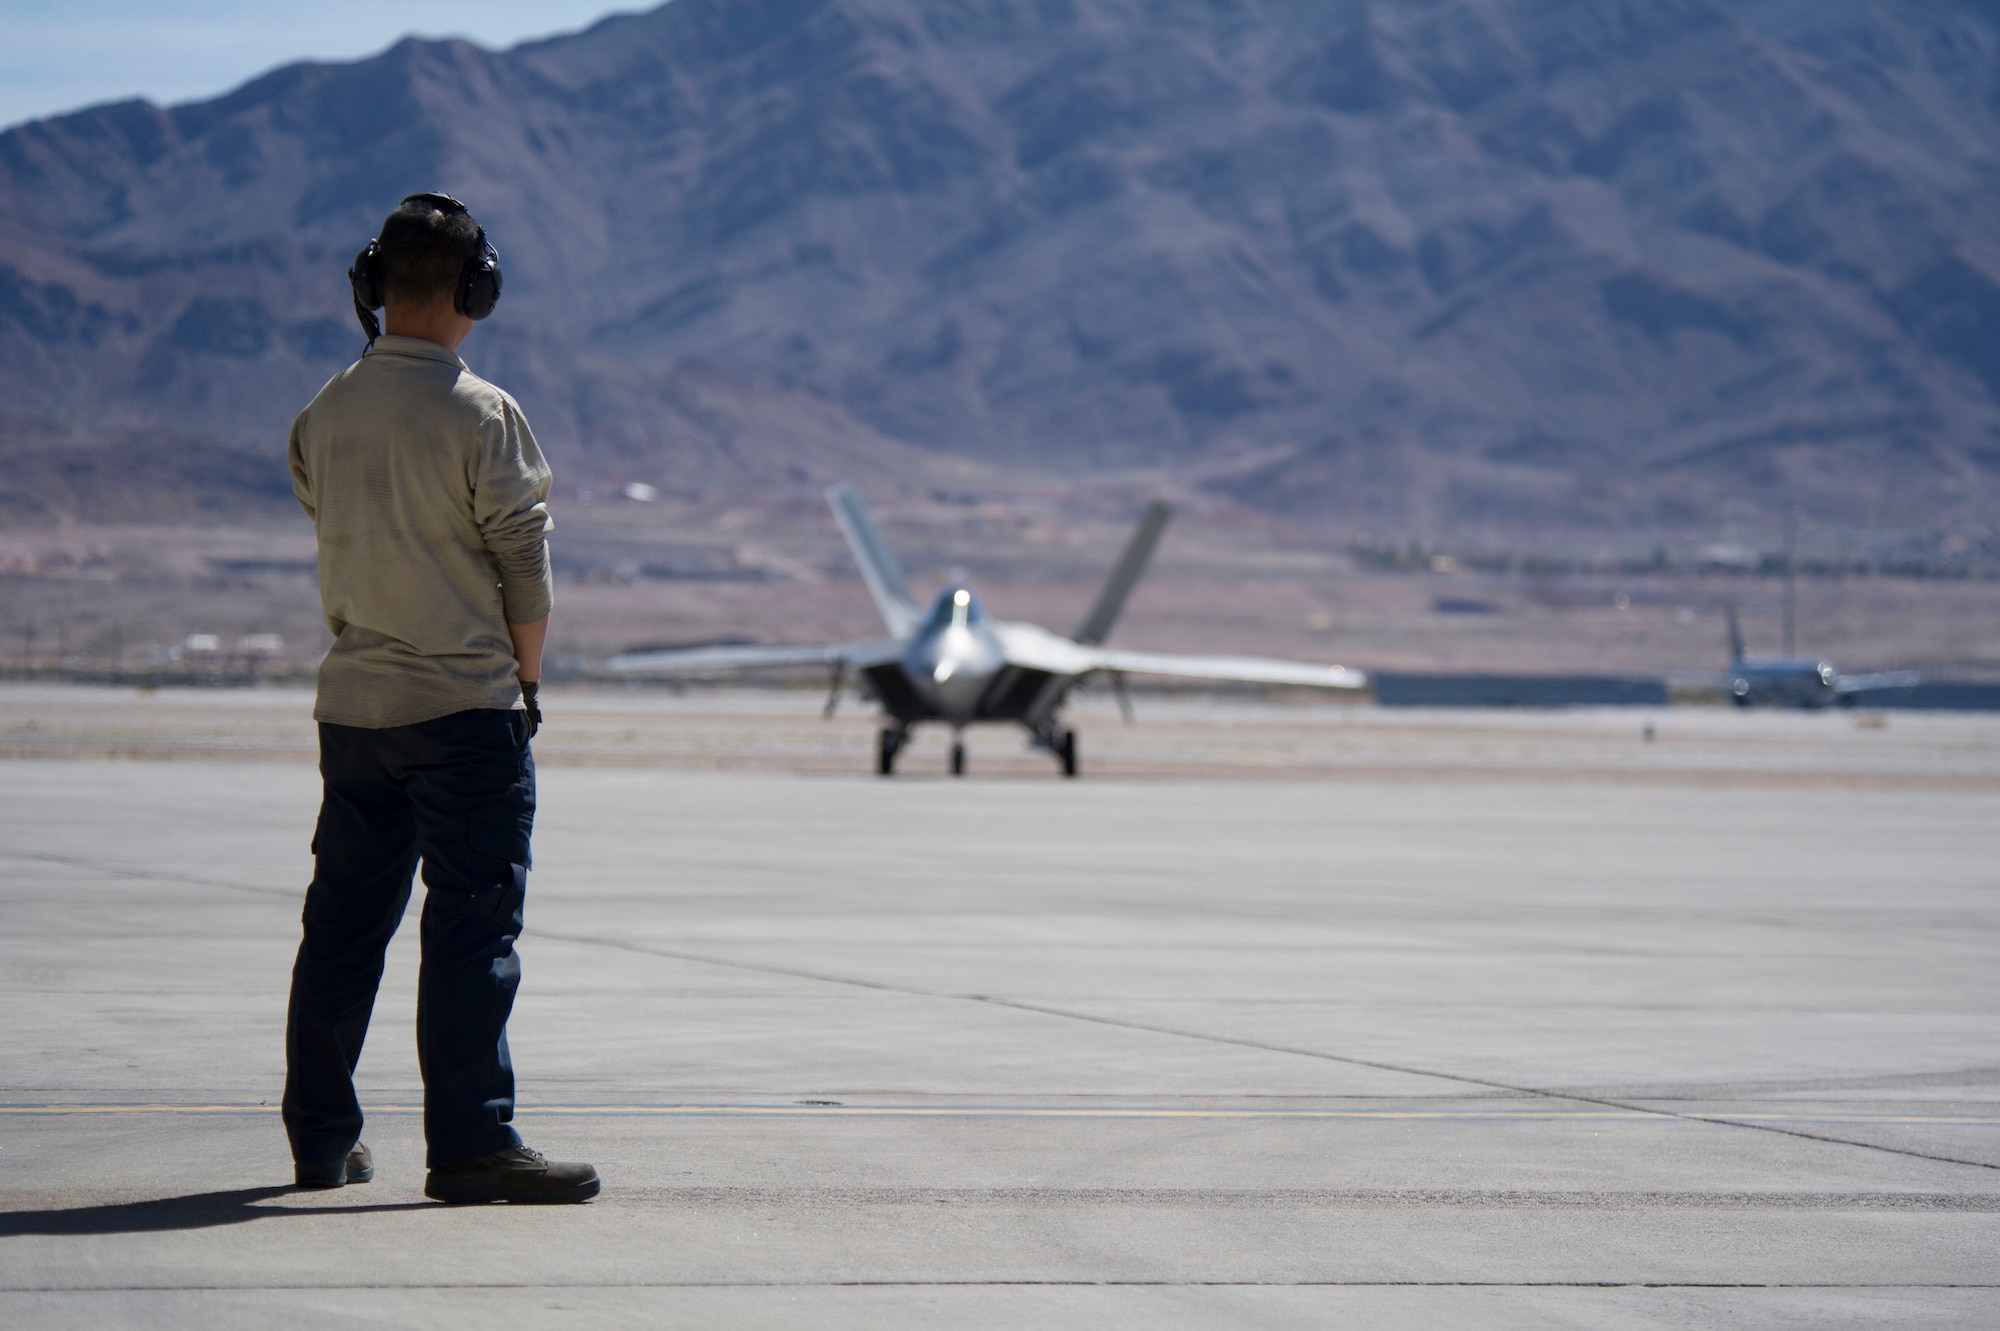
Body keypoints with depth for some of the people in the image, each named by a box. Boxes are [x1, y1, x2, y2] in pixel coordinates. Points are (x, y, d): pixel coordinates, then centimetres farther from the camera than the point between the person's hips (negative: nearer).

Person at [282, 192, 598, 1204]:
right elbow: (523, 561, -9)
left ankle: (321, 1140, 20)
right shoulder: (481, 413, -12)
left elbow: (329, 528, 12)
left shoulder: (322, 416, 4)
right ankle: (470, 1144, -9)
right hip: (465, 704, -6)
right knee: (473, 928, -5)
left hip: (350, 700, 6)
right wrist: (525, 677, 4)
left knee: (343, 923, 13)